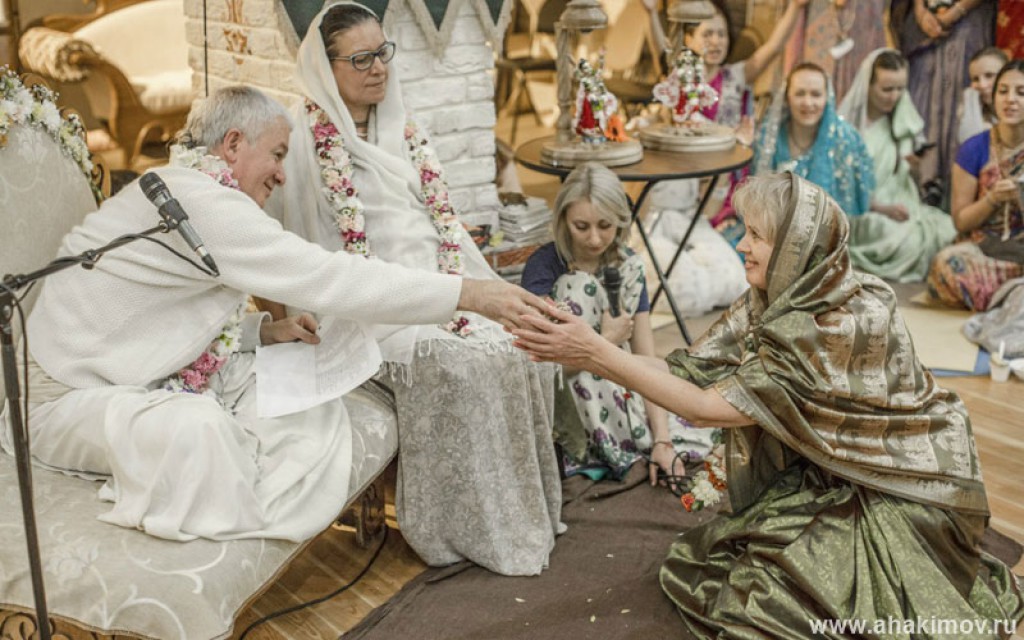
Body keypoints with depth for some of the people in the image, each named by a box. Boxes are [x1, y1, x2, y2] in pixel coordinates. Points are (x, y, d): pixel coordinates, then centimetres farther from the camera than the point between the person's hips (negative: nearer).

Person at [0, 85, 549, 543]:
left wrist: (264, 330, -1)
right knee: (197, 427, -39)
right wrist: (468, 294, -29)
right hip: (75, 396, -9)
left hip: (152, 377, 9)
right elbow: (324, 278, -30)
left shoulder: (188, 189, 8)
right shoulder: (196, 198, -24)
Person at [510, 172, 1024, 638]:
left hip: (901, 500, -7)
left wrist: (597, 351, -30)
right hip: (834, 482, 8)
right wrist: (584, 357, -19)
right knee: (700, 561, 2)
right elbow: (690, 372, -10)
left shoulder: (845, 325, -30)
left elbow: (705, 407, -29)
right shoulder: (774, 302, -6)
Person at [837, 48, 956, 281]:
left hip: (902, 205, 5)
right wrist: (882, 208, -18)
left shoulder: (905, 122, 13)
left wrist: (919, 164, -9)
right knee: (913, 240, -33)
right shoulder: (848, 124, -4)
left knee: (949, 230, -23)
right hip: (861, 214, -5)